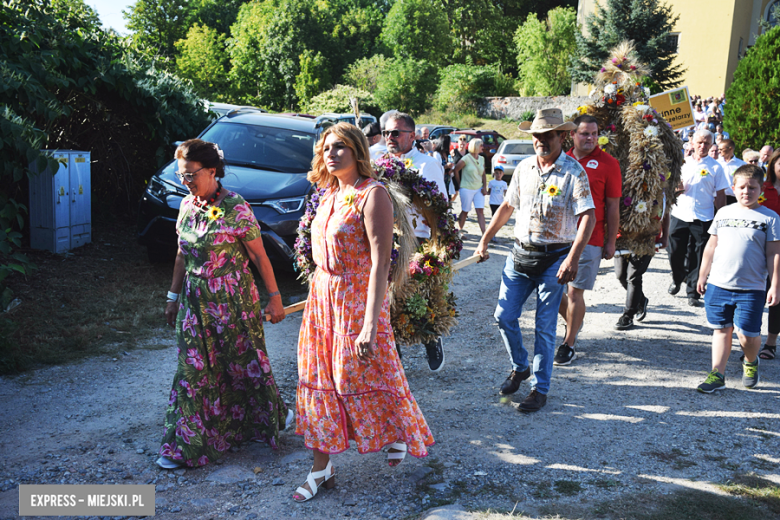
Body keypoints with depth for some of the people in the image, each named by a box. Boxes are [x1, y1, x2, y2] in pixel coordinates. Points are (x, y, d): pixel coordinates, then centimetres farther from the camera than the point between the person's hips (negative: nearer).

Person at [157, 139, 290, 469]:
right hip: (195, 300, 5)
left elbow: (259, 256, -10)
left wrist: (274, 297, -8)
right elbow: (182, 256, 14)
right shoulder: (187, 206, 5)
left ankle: (273, 415, 34)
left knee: (243, 362, 8)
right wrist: (174, 297, 16)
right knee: (194, 369, 7)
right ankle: (188, 444, 20)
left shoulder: (235, 207, -14)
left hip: (233, 299, -5)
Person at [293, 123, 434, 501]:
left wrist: (370, 326, -25)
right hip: (322, 297, 7)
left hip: (358, 300, -7)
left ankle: (402, 434, 37)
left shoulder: (372, 194, -15)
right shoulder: (329, 195, 9)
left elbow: (380, 263, -21)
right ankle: (321, 469, 23)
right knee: (321, 379, 10)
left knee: (364, 377, 7)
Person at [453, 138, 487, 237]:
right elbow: (456, 169, -5)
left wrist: (484, 187, 4)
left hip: (479, 189, 5)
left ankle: (484, 233, -8)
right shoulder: (466, 159, -10)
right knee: (465, 211, 4)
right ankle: (459, 231, 20)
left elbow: (483, 174, 15)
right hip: (467, 189, -5)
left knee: (480, 210, -4)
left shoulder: (482, 159, 9)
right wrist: (459, 184, 1)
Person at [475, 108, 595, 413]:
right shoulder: (523, 168, 7)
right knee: (504, 316, 6)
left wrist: (572, 259, -26)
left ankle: (540, 389, 17)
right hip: (519, 254, 5)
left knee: (544, 327, 2)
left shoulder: (574, 172, -9)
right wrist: (484, 241, 15)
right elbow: (507, 206, 17)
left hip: (554, 259, -5)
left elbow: (588, 217, -17)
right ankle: (520, 367, 31)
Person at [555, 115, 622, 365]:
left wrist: (610, 242, -3)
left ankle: (569, 345, 12)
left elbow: (612, 207, -1)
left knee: (575, 291, -2)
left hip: (589, 240, -4)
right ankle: (573, 322, 36)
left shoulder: (608, 163, -2)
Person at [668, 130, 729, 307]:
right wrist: (676, 188, -8)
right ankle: (677, 280, 33)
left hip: (702, 219, -2)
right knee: (675, 254, 7)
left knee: (696, 259, 0)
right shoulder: (683, 163, 9)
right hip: (679, 216, 2)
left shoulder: (715, 167, 3)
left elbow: (720, 195, 3)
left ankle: (693, 294, 9)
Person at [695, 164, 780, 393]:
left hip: (751, 289, -3)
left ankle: (751, 362, 29)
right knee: (722, 329, 8)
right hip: (718, 285, 3)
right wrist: (702, 276, 14)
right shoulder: (724, 213, 10)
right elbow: (711, 247, 15)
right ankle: (717, 374, 14)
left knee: (747, 334, -2)